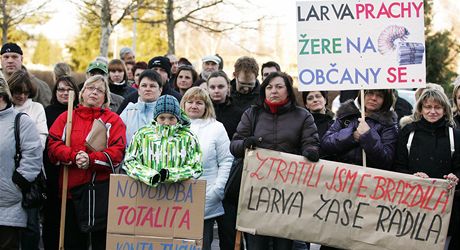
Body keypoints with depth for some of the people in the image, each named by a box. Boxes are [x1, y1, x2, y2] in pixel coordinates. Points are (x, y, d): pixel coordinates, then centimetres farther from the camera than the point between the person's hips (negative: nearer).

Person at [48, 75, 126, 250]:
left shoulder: (113, 120, 5)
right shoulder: (66, 117, 11)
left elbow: (117, 152, -7)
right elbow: (53, 145, -1)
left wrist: (91, 159, -21)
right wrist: (74, 156, -18)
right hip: (71, 187, 2)